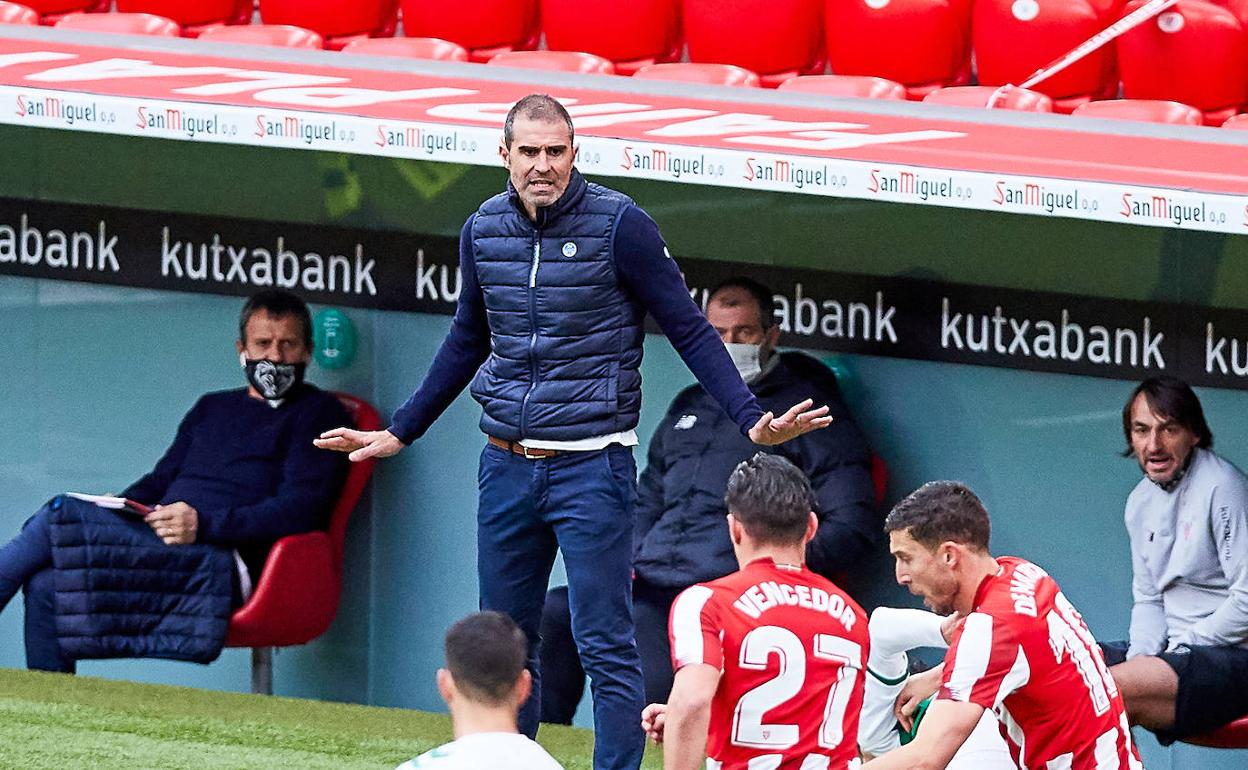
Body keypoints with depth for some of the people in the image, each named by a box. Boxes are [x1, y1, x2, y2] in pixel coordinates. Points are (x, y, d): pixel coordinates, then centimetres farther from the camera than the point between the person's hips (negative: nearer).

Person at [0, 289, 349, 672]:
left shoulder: (317, 412, 6)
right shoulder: (212, 408, 29)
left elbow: (301, 507, -8)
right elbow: (162, 480, 27)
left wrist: (204, 524, -18)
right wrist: (118, 508, 3)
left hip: (223, 564, -7)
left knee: (59, 515, -19)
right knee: (45, 586, -20)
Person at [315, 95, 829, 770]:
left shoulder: (619, 225, -9)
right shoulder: (483, 231, 6)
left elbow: (690, 331, -6)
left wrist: (752, 421, -17)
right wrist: (399, 432, 27)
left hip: (591, 466, -5)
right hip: (505, 463, 5)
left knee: (605, 647, -7)